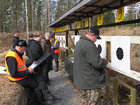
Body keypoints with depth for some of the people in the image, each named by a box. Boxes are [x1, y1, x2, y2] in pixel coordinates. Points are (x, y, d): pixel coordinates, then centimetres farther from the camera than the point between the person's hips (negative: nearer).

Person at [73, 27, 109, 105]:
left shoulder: (79, 43, 10)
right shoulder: (89, 45, -24)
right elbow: (97, 63, -28)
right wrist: (105, 61, -6)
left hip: (82, 80, 10)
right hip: (91, 82, -10)